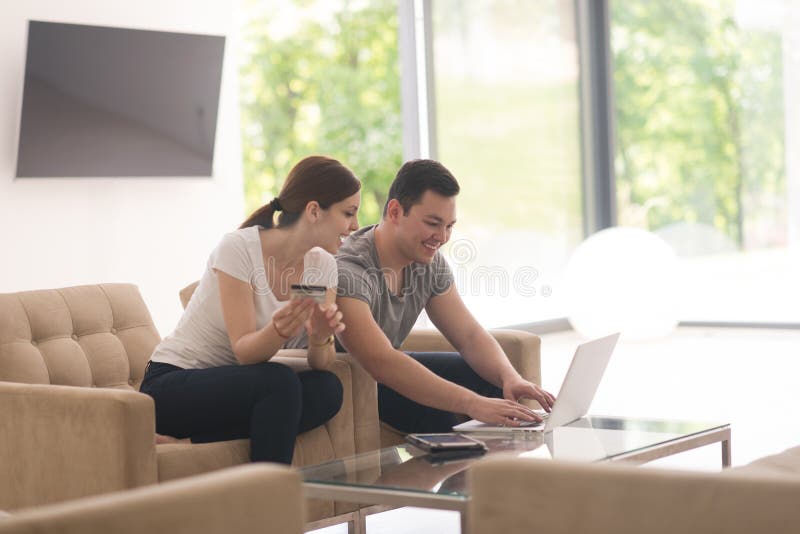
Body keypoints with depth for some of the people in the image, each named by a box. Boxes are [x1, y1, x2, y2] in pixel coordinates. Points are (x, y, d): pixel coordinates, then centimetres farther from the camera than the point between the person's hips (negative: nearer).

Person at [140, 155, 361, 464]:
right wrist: (280, 330, -44)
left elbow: (321, 363, -7)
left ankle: (188, 441, -22)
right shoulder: (238, 249, -19)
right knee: (280, 382, -33)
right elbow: (244, 351, -22)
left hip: (233, 387, 7)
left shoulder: (322, 265, 0)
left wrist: (320, 337, -30)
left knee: (328, 389, -22)